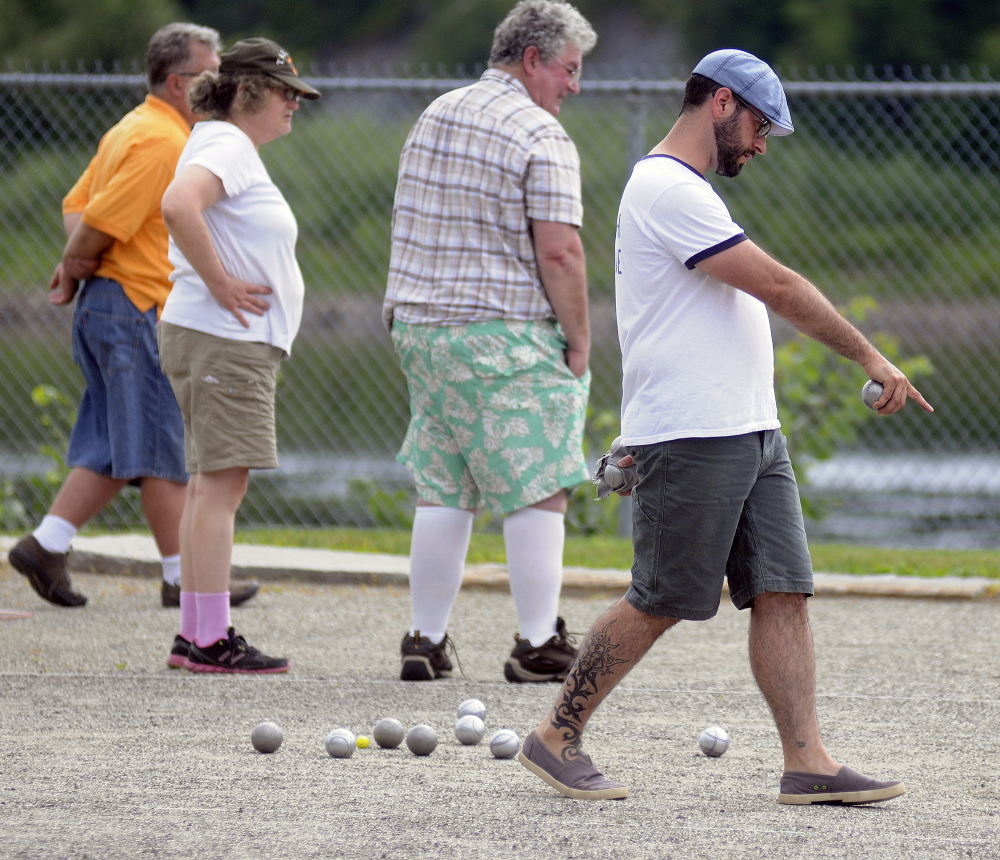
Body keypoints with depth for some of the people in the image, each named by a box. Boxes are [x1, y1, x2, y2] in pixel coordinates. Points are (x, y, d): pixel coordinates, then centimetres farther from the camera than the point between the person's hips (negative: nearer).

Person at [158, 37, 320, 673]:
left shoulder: (240, 153, 20)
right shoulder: (227, 146, -12)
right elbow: (179, 205, -31)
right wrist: (220, 283, -24)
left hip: (240, 342, 11)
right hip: (221, 340, -11)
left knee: (213, 485, 10)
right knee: (221, 482, -12)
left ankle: (195, 636, 12)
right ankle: (211, 639, -13)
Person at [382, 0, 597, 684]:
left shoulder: (435, 117, 14)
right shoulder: (540, 137, -11)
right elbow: (558, 250, -17)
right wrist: (579, 339, -8)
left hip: (425, 330, 8)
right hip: (508, 336, -8)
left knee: (442, 491, 12)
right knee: (539, 489, -3)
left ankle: (426, 640, 12)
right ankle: (539, 645, -3)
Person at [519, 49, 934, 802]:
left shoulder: (683, 191, 21)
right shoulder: (669, 189, -14)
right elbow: (778, 287, -17)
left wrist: (645, 431, 25)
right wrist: (870, 357, -12)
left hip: (750, 432, 10)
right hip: (693, 442, -10)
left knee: (782, 594, 1)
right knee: (660, 604, -4)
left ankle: (808, 764, -2)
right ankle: (556, 739, 8)